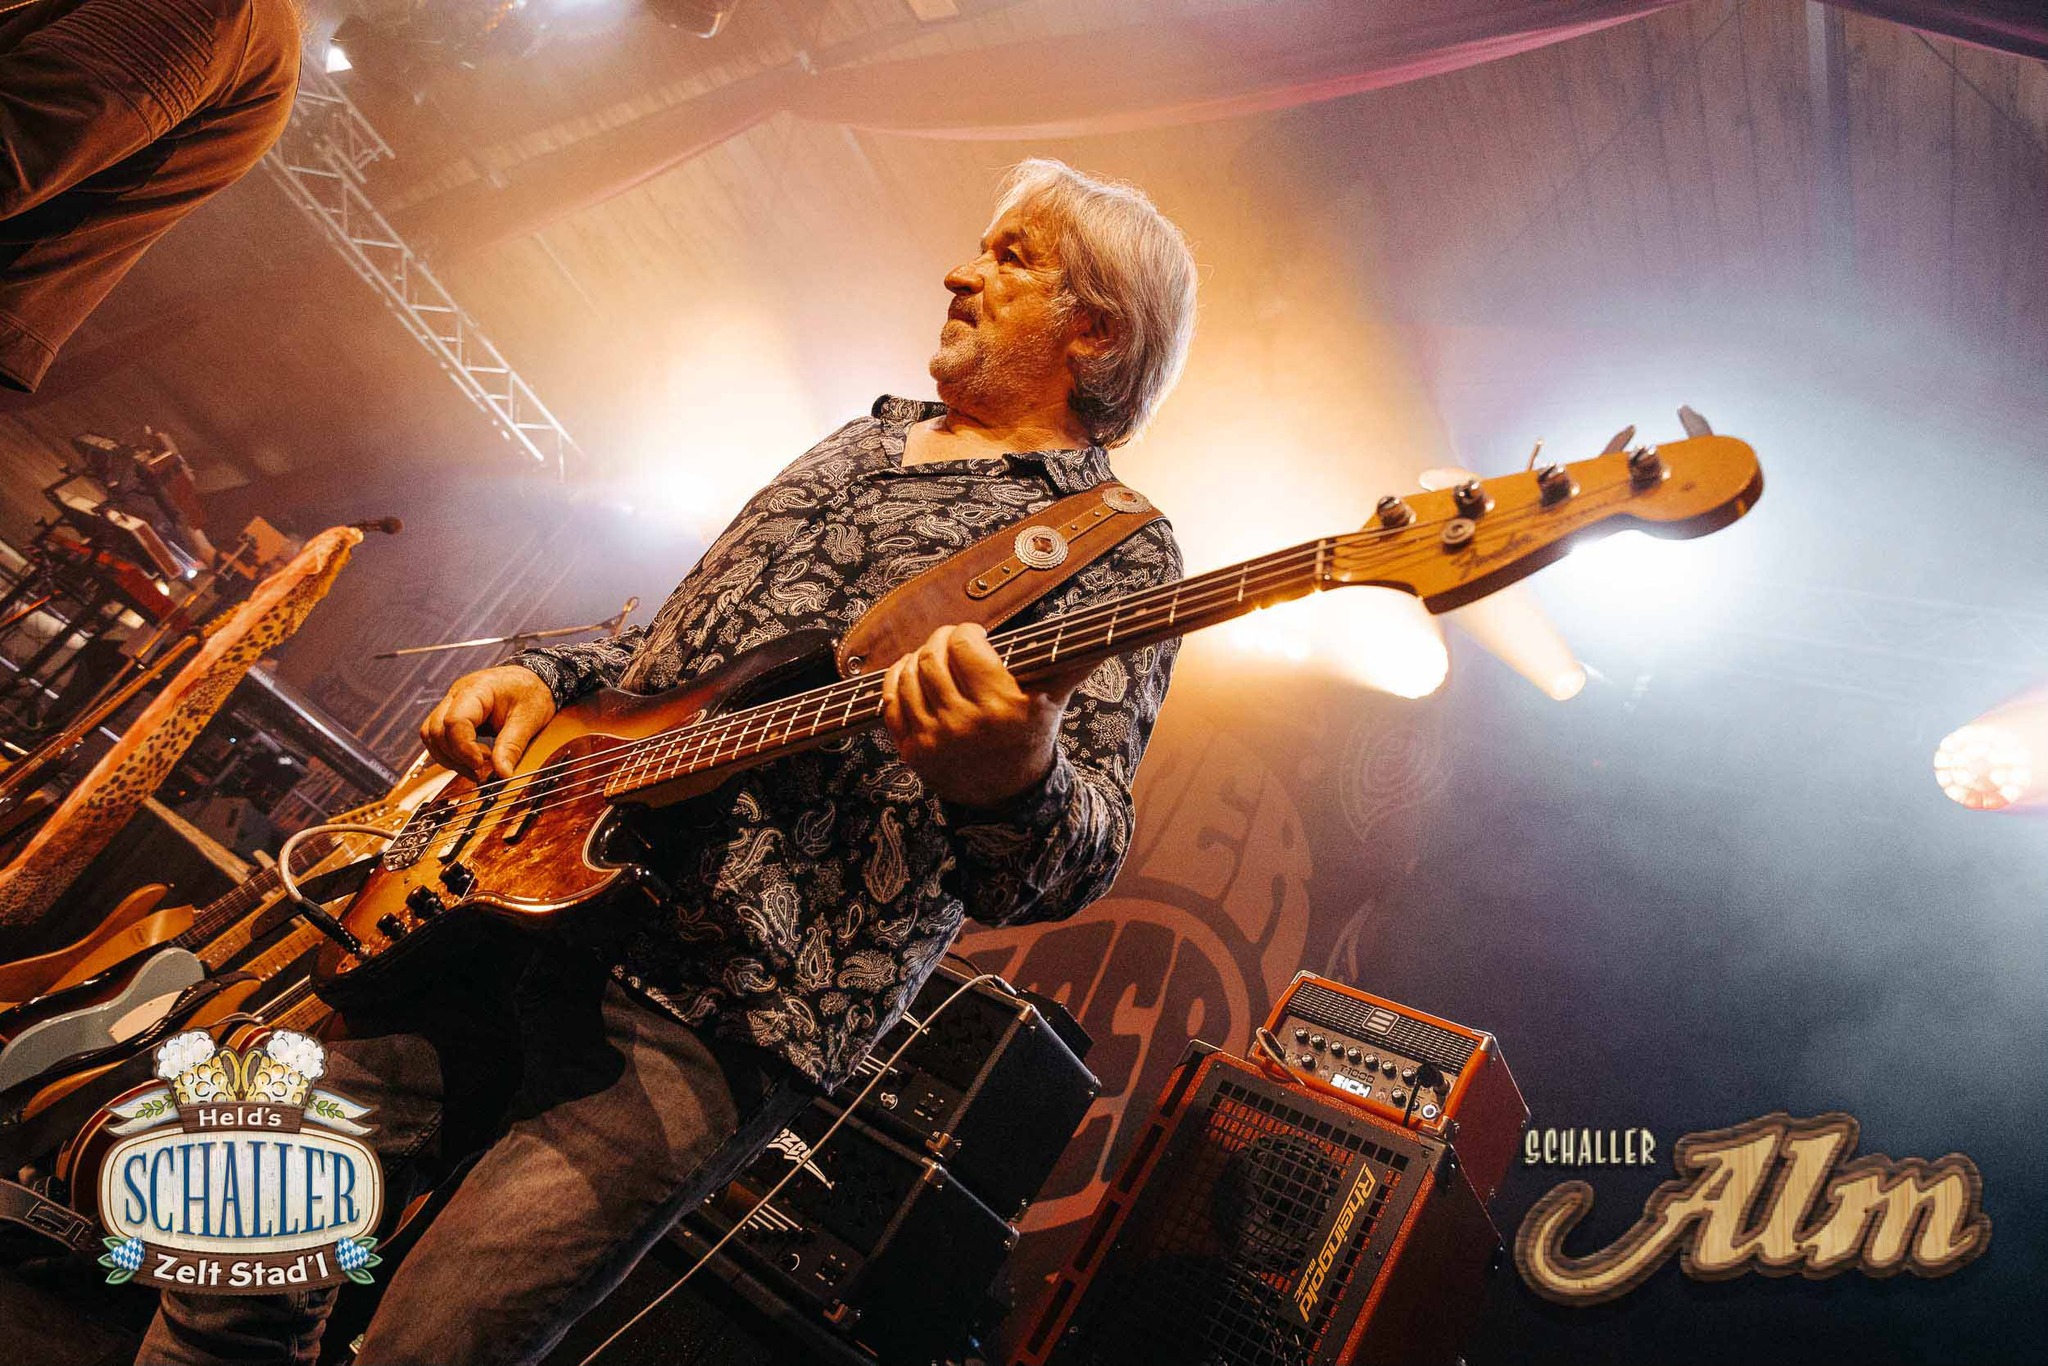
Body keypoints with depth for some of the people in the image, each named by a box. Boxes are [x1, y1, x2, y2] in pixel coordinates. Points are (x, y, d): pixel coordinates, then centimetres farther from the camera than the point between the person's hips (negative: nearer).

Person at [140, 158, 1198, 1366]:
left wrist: (1013, 784, -38)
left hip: (716, 1019, -7)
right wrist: (546, 676, 10)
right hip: (527, 891, 7)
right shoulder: (865, 441, 20)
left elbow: (1079, 857, -15)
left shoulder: (1116, 553, -4)